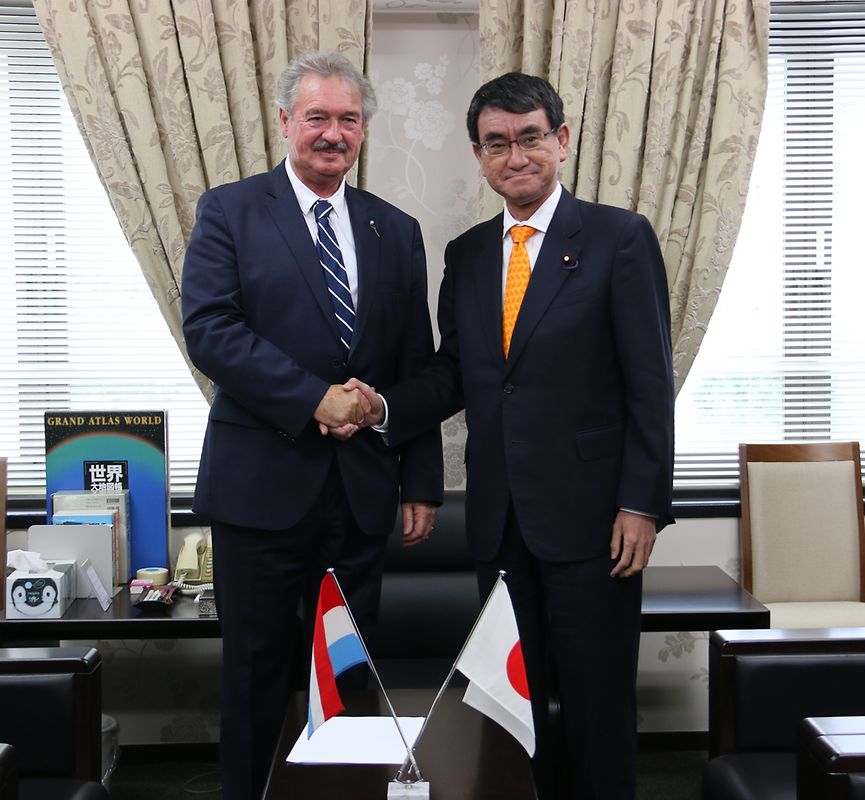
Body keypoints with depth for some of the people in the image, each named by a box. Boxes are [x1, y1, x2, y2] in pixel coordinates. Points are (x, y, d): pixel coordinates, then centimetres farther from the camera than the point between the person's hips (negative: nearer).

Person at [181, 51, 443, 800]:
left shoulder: (397, 231, 10)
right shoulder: (229, 211, 1)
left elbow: (417, 367, 9)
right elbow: (210, 329, -12)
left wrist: (422, 482, 5)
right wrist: (315, 400, -18)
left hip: (362, 486, 3)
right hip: (262, 483, -3)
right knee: (257, 669, 9)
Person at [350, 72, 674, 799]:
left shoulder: (619, 238, -5)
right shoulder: (466, 254, 10)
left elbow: (650, 383, -8)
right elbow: (455, 372, 10)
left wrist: (642, 504, -11)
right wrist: (385, 408, -8)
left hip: (587, 514, -4)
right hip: (498, 518, 5)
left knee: (597, 700, 8)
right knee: (518, 692, 15)